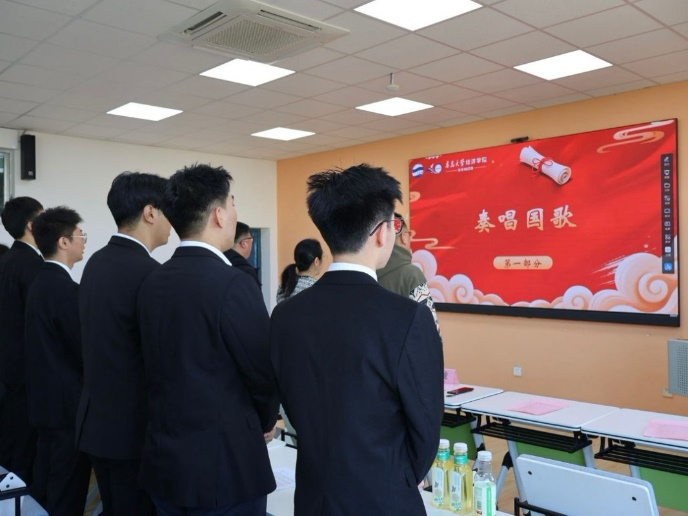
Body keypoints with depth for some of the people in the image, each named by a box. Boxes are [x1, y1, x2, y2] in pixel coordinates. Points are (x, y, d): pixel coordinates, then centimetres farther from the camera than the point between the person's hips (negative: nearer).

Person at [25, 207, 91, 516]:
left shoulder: (41, 282, 9)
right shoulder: (65, 288, -20)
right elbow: (85, 350, -18)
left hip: (47, 397, 9)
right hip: (67, 401, -9)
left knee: (46, 484, 19)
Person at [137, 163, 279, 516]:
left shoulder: (153, 282, 2)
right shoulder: (232, 283, -20)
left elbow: (165, 364, 7)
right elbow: (265, 371, -14)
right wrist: (264, 420, 6)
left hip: (165, 459, 7)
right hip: (225, 464, -7)